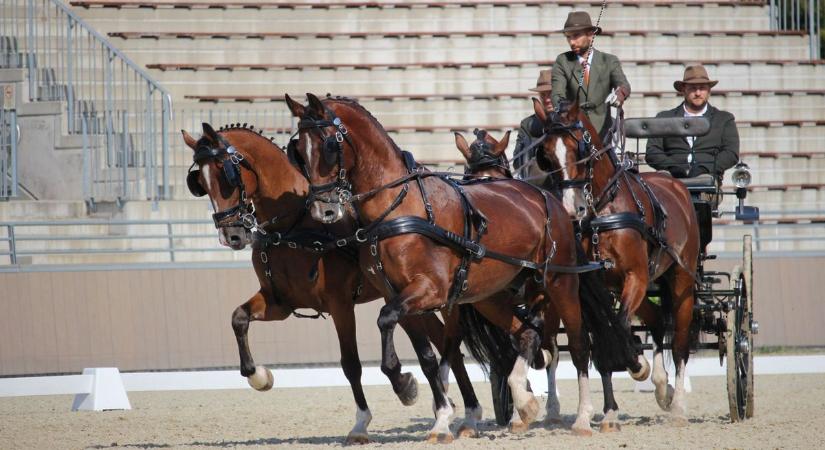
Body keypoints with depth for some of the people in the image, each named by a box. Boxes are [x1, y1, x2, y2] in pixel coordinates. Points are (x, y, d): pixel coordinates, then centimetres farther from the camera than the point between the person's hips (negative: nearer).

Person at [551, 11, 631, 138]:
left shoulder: (609, 61, 6)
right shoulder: (562, 62, 6)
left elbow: (623, 85, -10)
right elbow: (557, 94, -6)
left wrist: (620, 93, -36)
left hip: (601, 131, 0)